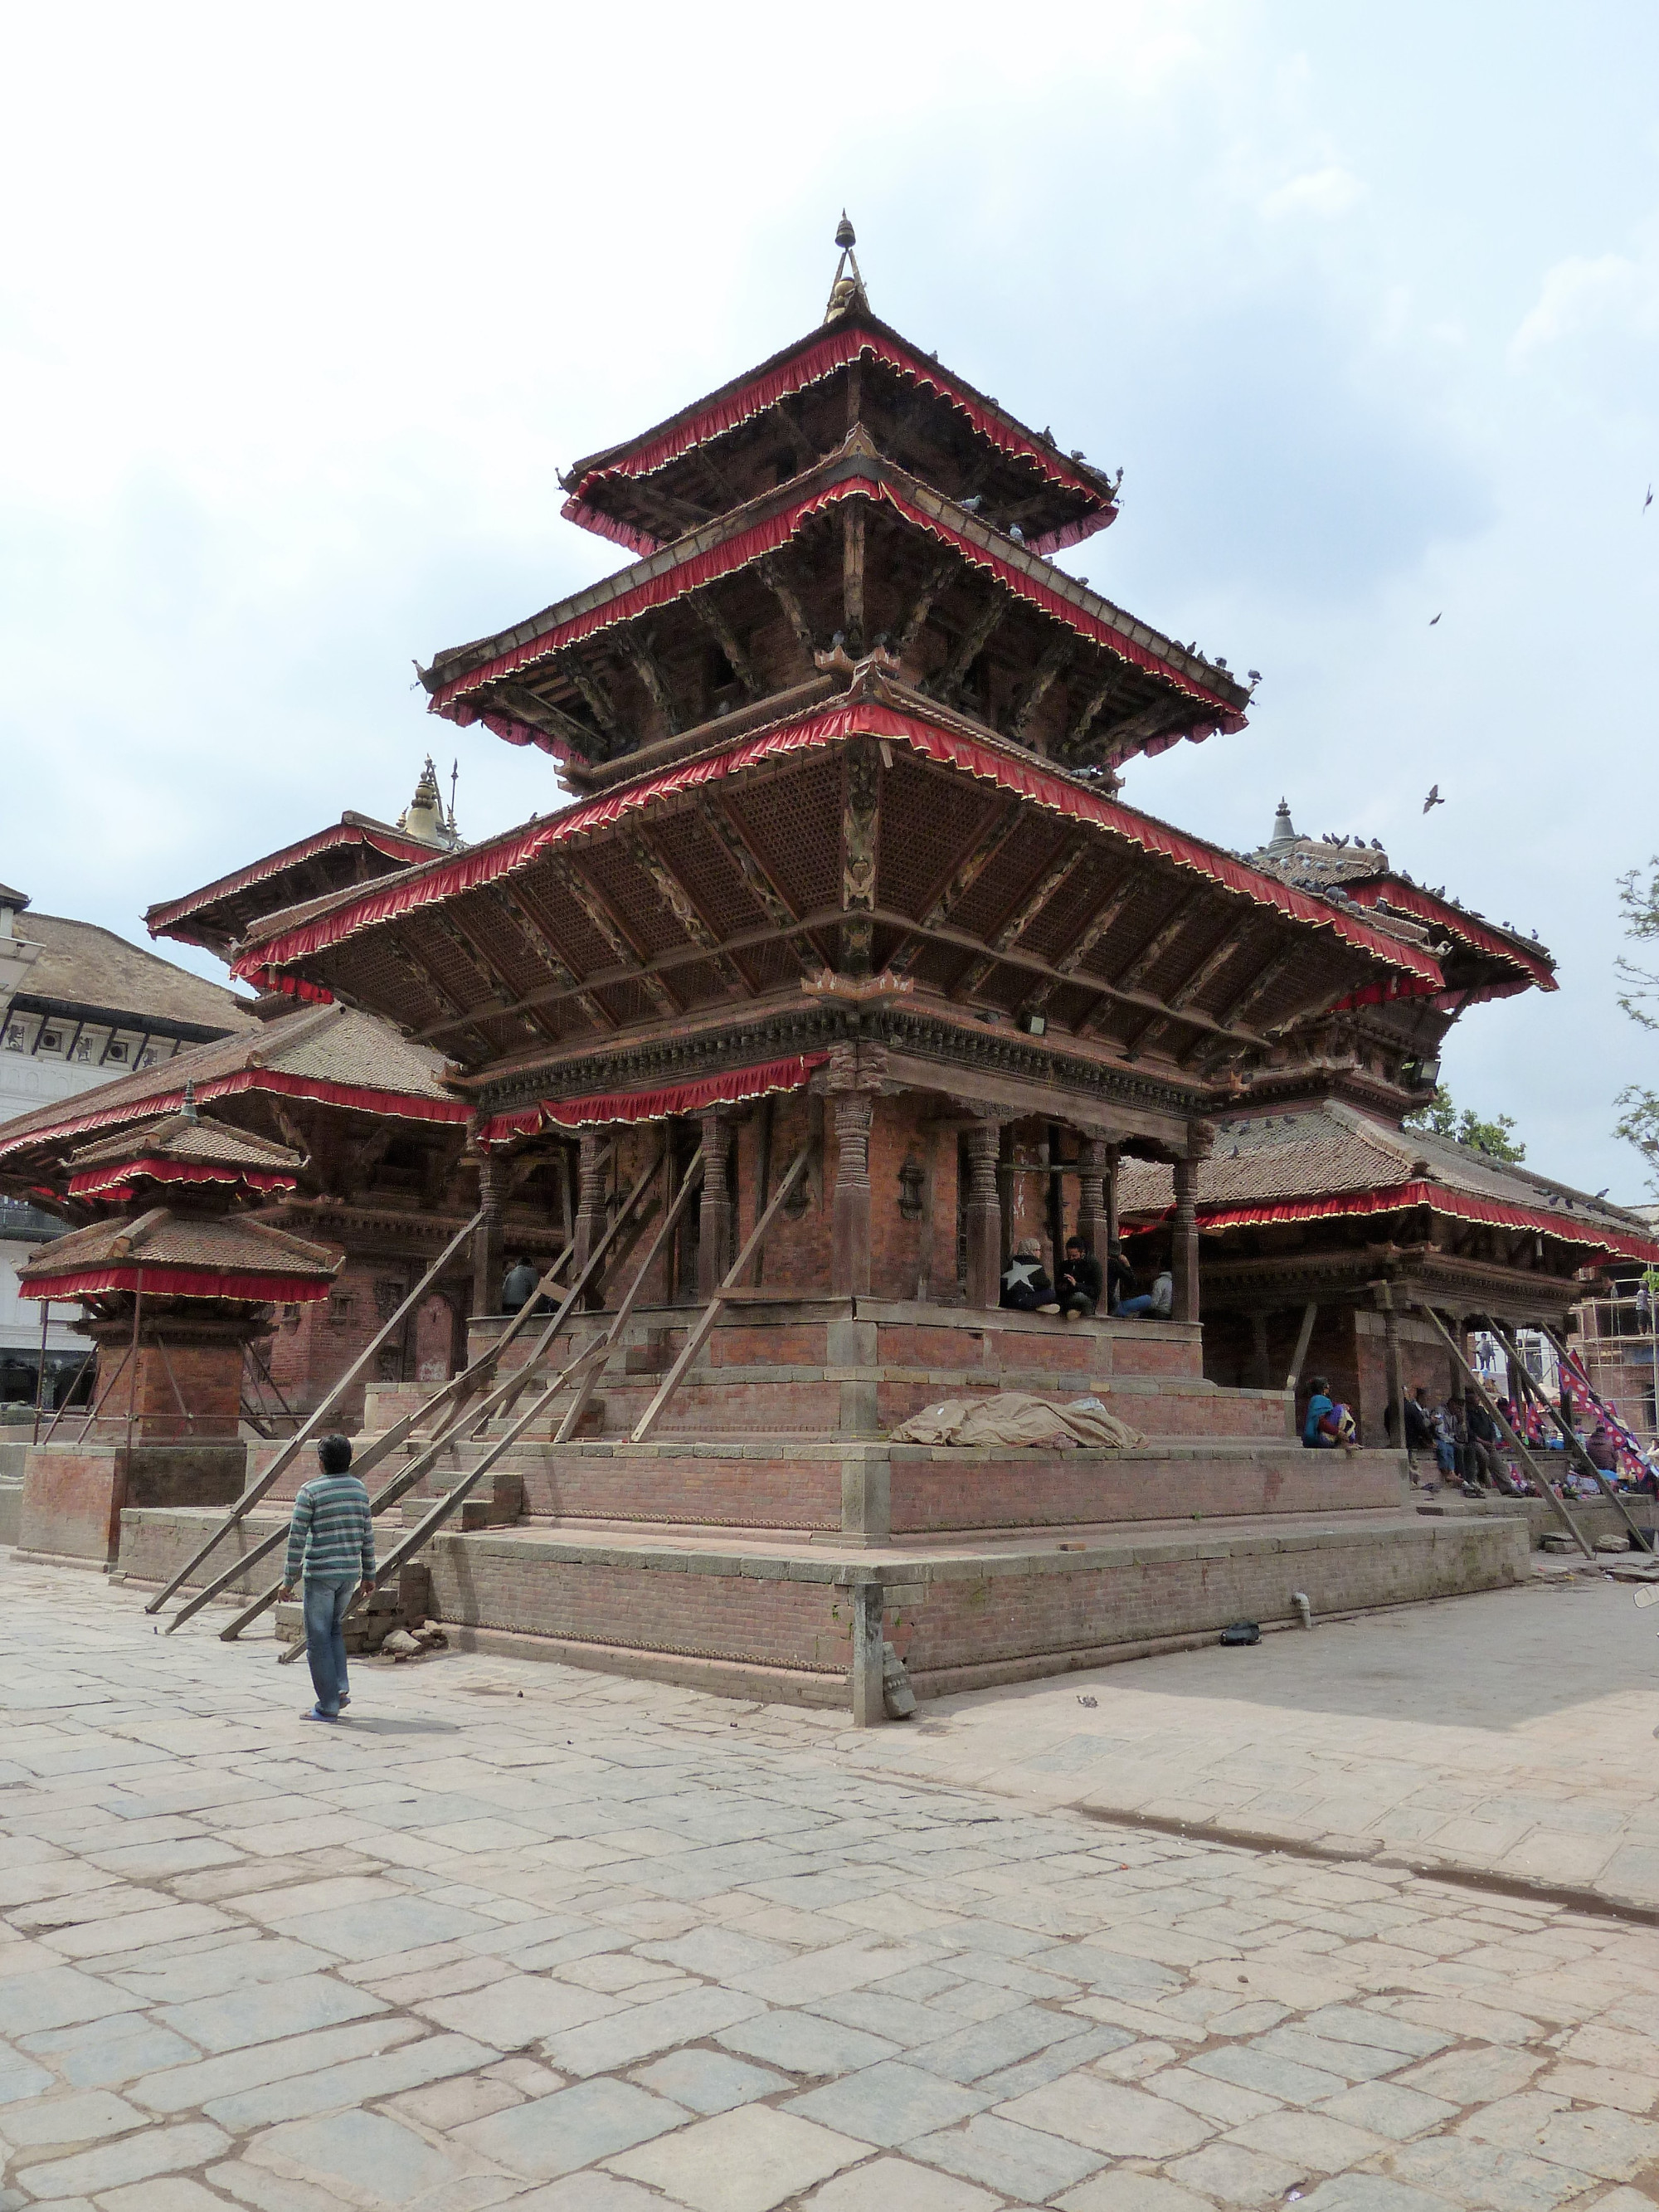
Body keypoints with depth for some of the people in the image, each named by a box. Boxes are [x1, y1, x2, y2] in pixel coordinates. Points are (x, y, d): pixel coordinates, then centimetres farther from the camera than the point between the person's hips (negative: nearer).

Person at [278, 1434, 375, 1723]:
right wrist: (368, 1574, 16)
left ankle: (329, 1705, 5)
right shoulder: (359, 1489, 5)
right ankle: (341, 1688, 12)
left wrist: (289, 1580, -4)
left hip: (320, 1573, -5)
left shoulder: (310, 1491, -10)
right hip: (350, 1572, 6)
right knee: (334, 1627, 24)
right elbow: (367, 1535, 9)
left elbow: (296, 1538, -10)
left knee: (318, 1638, 4)